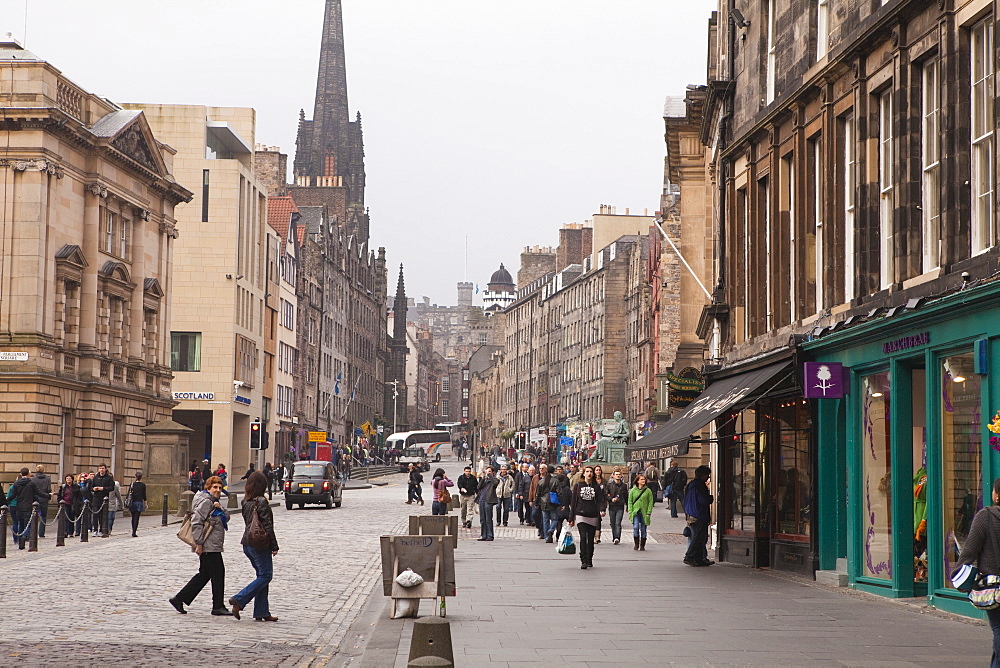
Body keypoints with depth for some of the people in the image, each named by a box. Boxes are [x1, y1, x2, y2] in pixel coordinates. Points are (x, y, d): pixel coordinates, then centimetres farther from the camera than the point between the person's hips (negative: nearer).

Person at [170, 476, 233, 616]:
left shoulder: (213, 502, 19)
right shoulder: (205, 502, -12)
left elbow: (226, 518, 16)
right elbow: (196, 522, -19)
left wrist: (221, 508, -5)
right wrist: (199, 544, -22)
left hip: (214, 546, 10)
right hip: (208, 546, -10)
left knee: (204, 574, 13)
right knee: (218, 573, -4)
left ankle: (179, 599, 16)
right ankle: (218, 607, 3)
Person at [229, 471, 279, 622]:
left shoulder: (246, 502, 8)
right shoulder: (261, 502, -15)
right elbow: (267, 525, -15)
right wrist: (274, 546, -10)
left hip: (247, 543, 8)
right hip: (260, 544, -8)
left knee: (262, 575, 13)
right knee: (265, 575, -1)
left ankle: (262, 612, 12)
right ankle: (239, 601, -10)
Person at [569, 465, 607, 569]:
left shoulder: (596, 487, 7)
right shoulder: (578, 486, 6)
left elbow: (601, 500, 3)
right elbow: (573, 502, 8)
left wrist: (602, 510, -19)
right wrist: (571, 518, 6)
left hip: (593, 517, 2)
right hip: (581, 515, -2)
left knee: (591, 539, 6)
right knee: (583, 537, -15)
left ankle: (589, 560, 20)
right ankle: (583, 561, -17)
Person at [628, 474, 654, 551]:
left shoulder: (648, 491, 2)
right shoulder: (633, 490, 4)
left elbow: (651, 502, 3)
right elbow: (630, 502, 7)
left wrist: (648, 513, -5)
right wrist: (630, 512, -2)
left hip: (644, 513, 0)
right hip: (635, 513, 0)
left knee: (643, 529, 5)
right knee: (635, 528, -13)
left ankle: (642, 545, 16)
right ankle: (636, 544, -2)